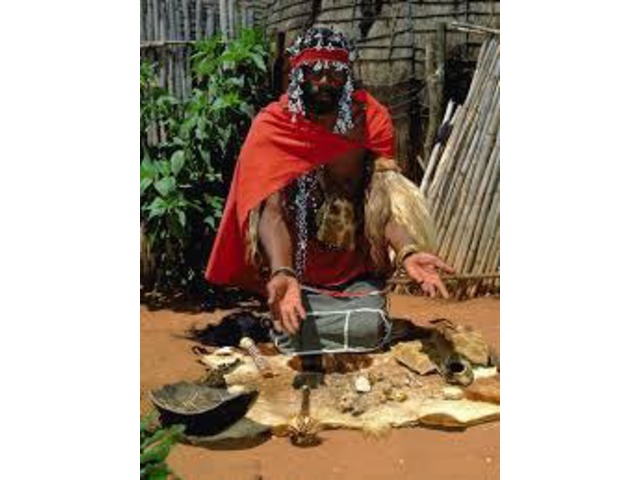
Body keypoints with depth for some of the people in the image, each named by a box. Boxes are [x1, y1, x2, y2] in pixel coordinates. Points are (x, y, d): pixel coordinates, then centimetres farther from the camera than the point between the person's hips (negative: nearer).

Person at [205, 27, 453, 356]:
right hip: (297, 264, -1)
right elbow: (272, 211, -21)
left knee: (367, 331, -19)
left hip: (355, 267, 1)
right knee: (295, 334, -20)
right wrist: (282, 273, -41)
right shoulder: (272, 126, -11)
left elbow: (385, 200, -14)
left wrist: (408, 251, -36)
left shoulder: (370, 119, -6)